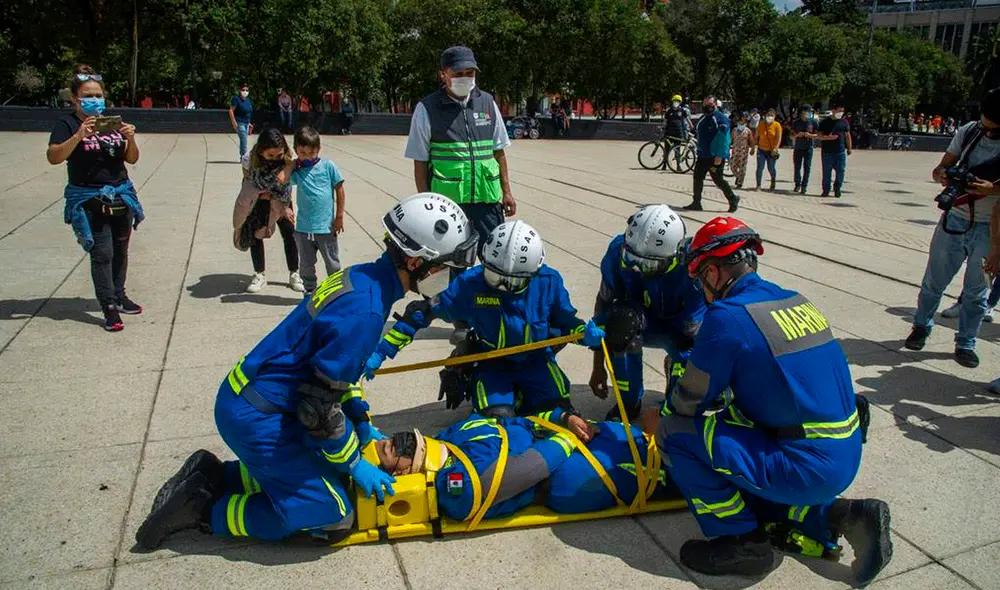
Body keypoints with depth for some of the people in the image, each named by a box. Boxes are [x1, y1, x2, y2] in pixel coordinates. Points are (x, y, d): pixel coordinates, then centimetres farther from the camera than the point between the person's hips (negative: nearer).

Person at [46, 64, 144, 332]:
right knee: (102, 253, -5)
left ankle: (119, 296, 30)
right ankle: (109, 308, 0)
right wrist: (79, 136, -30)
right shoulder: (67, 124, -4)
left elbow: (132, 159, 9)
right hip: (89, 201, -5)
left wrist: (130, 139, -11)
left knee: (120, 250, 14)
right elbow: (53, 157, -17)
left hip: (121, 197, 5)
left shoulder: (113, 122, 9)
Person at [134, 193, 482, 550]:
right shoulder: (364, 312, -27)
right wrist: (355, 464, -8)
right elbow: (319, 406, -22)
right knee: (332, 519, -3)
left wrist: (363, 425, 16)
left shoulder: (360, 278, 3)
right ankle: (204, 509, 2)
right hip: (256, 418, -9)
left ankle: (212, 476, 18)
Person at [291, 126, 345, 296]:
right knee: (306, 264, 14)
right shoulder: (296, 170, 1)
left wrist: (339, 217, -2)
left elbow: (339, 190, -1)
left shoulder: (328, 166, -5)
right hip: (303, 227, 2)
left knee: (333, 263, 10)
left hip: (326, 226, -2)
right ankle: (309, 290, 31)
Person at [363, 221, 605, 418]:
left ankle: (521, 401, 15)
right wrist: (382, 351, -16)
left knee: (559, 415, -16)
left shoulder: (548, 282, -13)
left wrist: (585, 333, -22)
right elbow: (424, 311, -13)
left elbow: (564, 320, 2)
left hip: (536, 361, 2)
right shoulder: (470, 283, -18)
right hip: (490, 366, -1)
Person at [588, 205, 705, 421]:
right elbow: (603, 303, -15)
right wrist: (598, 367, -12)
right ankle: (629, 402, -13)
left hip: (680, 328, -1)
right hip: (644, 320, 2)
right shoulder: (619, 251, -26)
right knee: (620, 320, -34)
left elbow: (693, 336, -28)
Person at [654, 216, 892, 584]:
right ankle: (838, 515, 15)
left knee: (674, 432, -5)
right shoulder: (797, 301, 9)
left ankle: (741, 541, 4)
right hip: (846, 459, 9)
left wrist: (660, 415, 15)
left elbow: (689, 402, -7)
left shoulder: (727, 317, -17)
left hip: (803, 468, -9)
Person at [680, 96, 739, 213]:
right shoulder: (702, 118, 12)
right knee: (697, 178, 5)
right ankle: (696, 203, 12)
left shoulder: (721, 119, -13)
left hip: (716, 157, -8)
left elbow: (724, 139, -19)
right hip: (703, 156, 8)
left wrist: (719, 156, -24)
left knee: (718, 180, -2)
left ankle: (733, 199, 16)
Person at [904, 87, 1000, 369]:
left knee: (976, 290, 9)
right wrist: (943, 176, -17)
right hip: (954, 219, 2)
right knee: (934, 281, 10)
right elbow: (941, 168, 5)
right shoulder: (968, 131, -1)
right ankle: (921, 327, 30)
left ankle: (965, 343, 22)